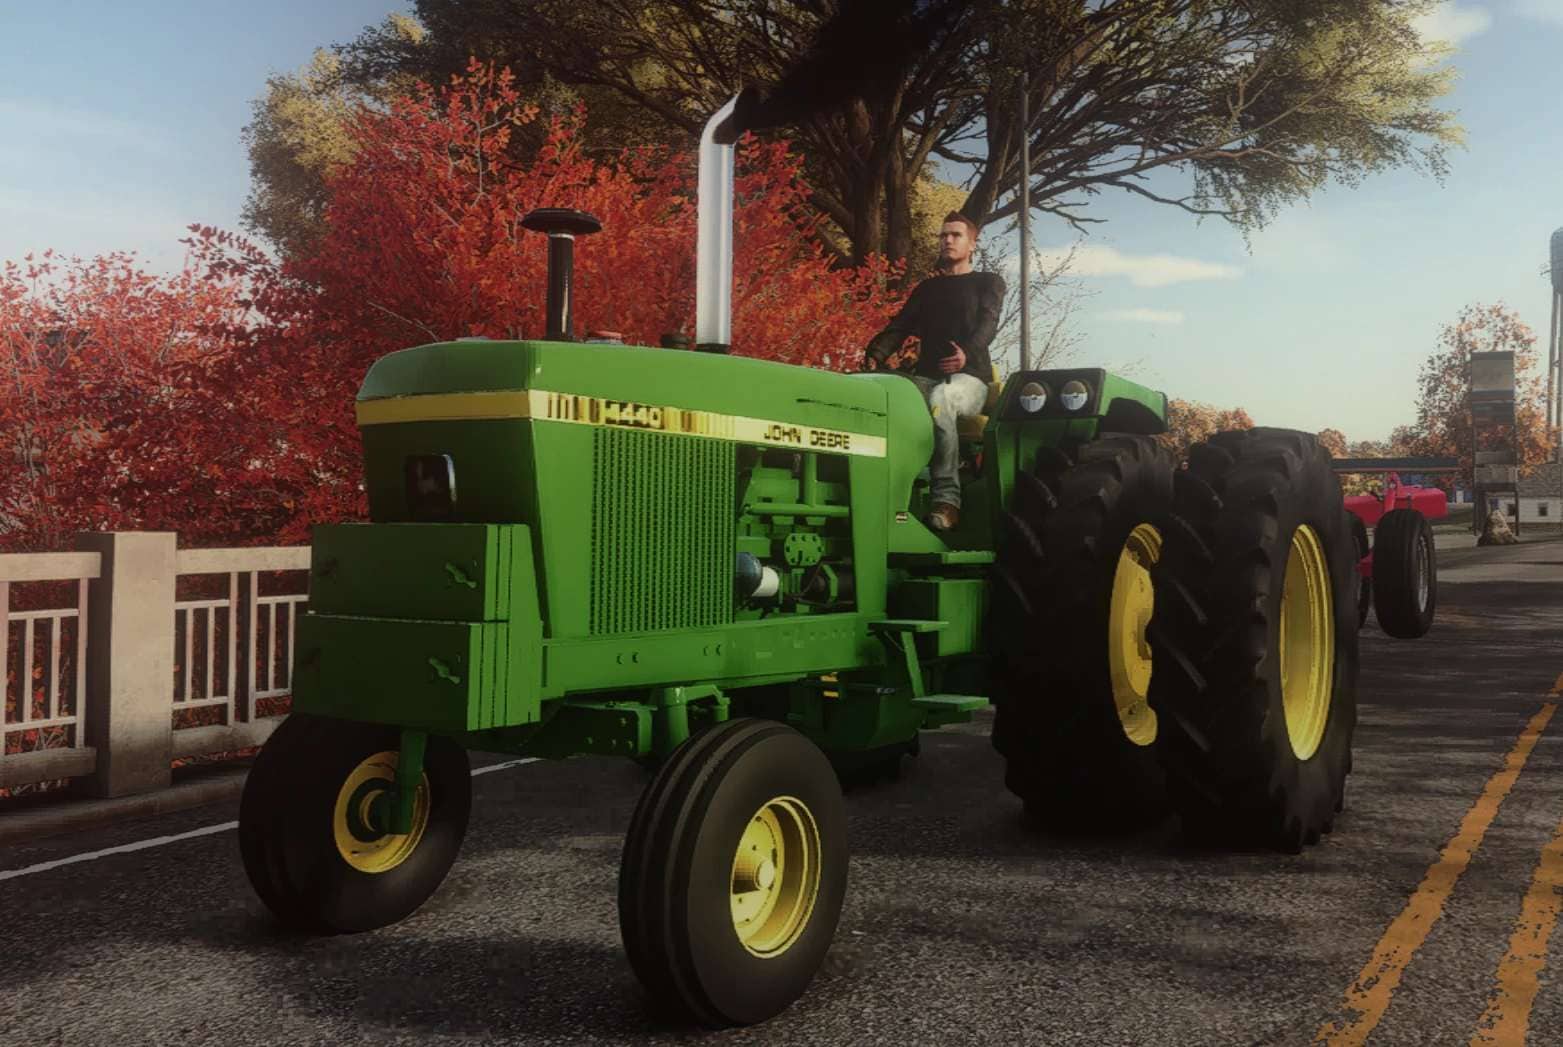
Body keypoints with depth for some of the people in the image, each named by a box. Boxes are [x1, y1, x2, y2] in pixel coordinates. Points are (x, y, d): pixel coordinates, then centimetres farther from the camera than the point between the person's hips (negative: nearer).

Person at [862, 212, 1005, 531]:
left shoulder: (988, 283, 14)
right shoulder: (927, 289, 26)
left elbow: (987, 324, -6)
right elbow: (899, 327, 14)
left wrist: (967, 353, -30)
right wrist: (873, 356, -8)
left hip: (969, 378, -4)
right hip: (927, 377, 4)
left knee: (940, 399, -41)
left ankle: (947, 498, -43)